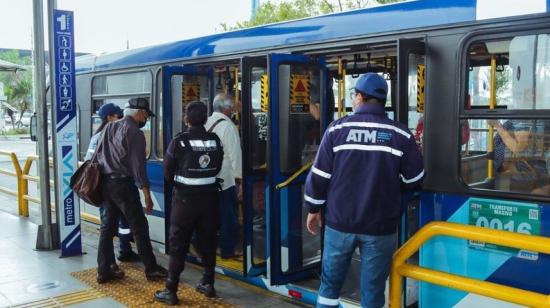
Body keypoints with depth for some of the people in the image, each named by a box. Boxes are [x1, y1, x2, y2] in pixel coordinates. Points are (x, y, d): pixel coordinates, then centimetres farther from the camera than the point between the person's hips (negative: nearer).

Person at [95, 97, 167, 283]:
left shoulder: (110, 127, 9)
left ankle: (103, 271, 18)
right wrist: (147, 195, -14)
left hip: (106, 182, 8)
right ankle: (151, 269, 9)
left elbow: (98, 153, 13)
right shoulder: (135, 133, -13)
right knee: (139, 227, 1)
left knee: (108, 226, 12)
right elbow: (138, 166, -16)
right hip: (123, 184, -8)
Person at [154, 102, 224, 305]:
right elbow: (217, 169, 2)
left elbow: (168, 174, -5)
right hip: (209, 197, 4)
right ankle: (208, 284, 24)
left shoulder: (179, 142, -13)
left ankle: (171, 291, 8)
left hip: (185, 198, -3)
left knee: (178, 245, 4)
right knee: (208, 242, 15)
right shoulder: (215, 141, -2)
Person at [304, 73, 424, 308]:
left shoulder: (337, 129, -5)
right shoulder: (401, 134, -5)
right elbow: (414, 179, 1)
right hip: (380, 225, 0)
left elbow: (319, 175, -3)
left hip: (340, 221, 1)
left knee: (330, 281, 17)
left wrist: (314, 209, 10)